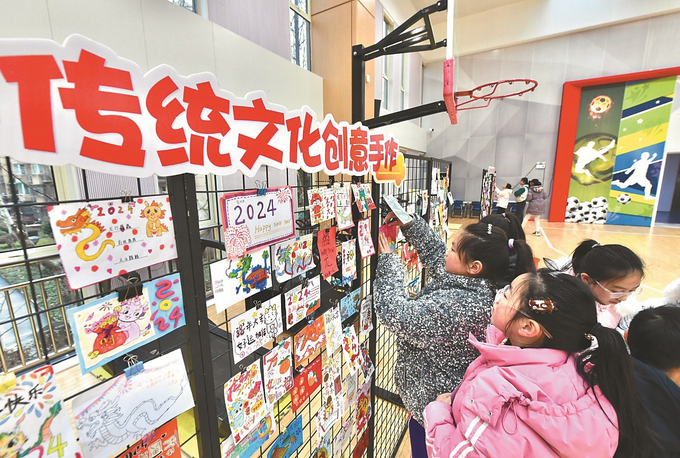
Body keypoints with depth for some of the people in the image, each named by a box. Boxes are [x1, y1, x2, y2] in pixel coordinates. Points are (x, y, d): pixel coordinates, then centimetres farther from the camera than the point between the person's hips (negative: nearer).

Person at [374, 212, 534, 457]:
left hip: (433, 402, -7)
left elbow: (394, 313, -32)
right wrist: (410, 224, -4)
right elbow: (435, 251, 3)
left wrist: (388, 261, -24)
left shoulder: (455, 306, -37)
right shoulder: (476, 285, -9)